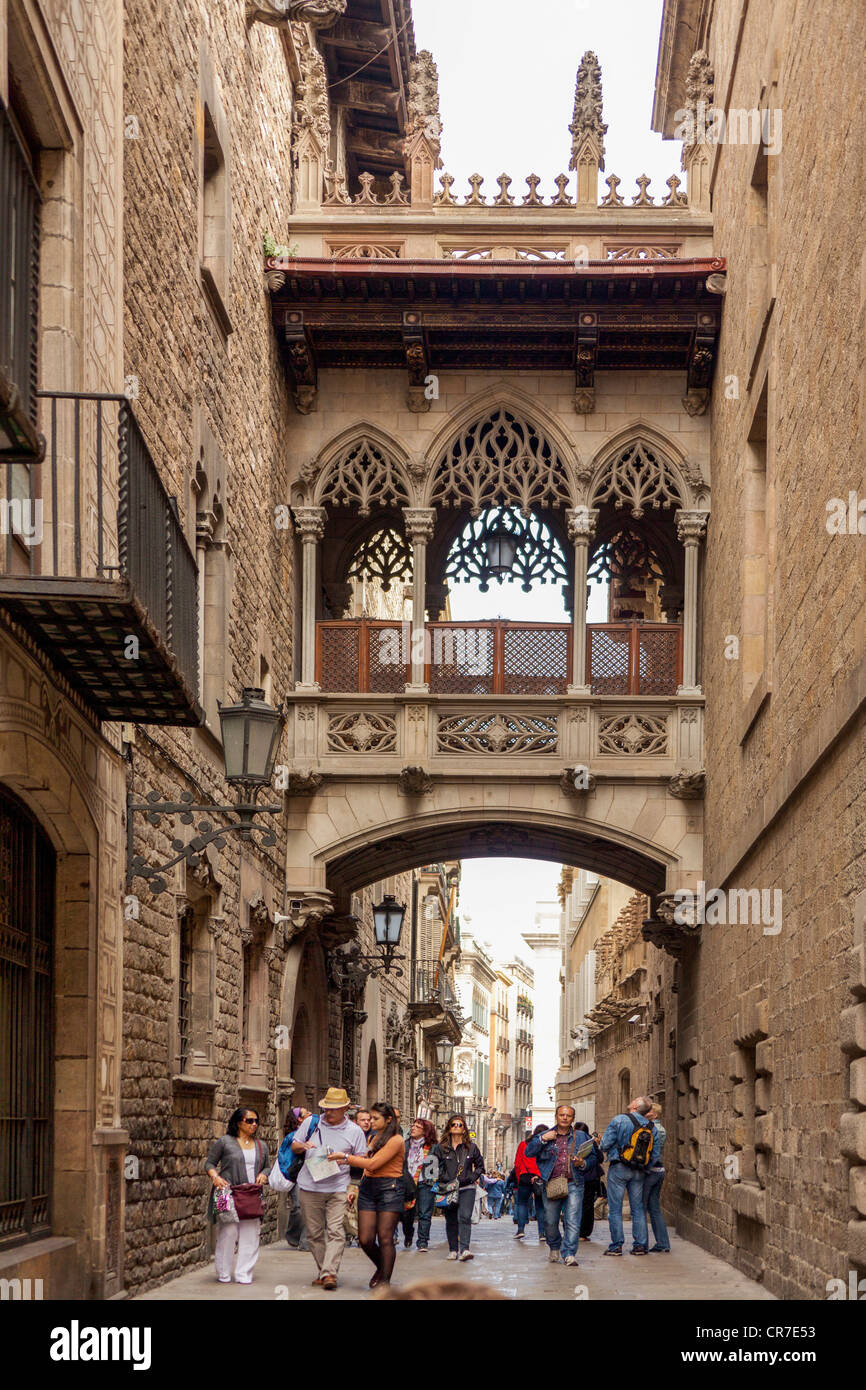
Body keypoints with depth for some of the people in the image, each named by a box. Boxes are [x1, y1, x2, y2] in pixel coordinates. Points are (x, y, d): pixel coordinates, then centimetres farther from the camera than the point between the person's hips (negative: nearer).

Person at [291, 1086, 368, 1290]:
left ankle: (329, 1273, -18)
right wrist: (302, 1146, -7)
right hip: (309, 1187, 2)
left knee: (336, 1232, -14)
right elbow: (294, 1146, 16)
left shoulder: (354, 1132, 4)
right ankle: (321, 1271, 15)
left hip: (338, 1189, -2)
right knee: (314, 1233, 6)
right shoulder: (311, 1122, 9)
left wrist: (345, 1159, -12)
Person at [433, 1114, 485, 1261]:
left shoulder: (471, 1147, 6)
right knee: (451, 1220, 5)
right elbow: (436, 1167, 7)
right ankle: (453, 1250, 15)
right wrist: (445, 1180, -6)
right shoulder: (441, 1148, 5)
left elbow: (480, 1165, 14)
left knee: (465, 1217, -15)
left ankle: (464, 1249, -22)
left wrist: (472, 1178, -1)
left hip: (467, 1189, -1)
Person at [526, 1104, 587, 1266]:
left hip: (573, 1184, -1)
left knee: (573, 1221, -10)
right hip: (551, 1184, 1)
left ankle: (569, 1253, -6)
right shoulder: (546, 1135, 13)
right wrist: (542, 1139, -8)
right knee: (550, 1221, 6)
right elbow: (528, 1152, 4)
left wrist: (582, 1163, -9)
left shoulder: (580, 1136, 13)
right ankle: (554, 1247, 30)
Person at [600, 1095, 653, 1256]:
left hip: (619, 1168, -4)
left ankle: (616, 1245, 1)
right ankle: (640, 1244, 9)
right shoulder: (648, 1125, 2)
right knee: (638, 1208, 10)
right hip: (639, 1170, 4)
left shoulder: (618, 1120, -10)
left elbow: (605, 1144, -10)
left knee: (615, 1208, 2)